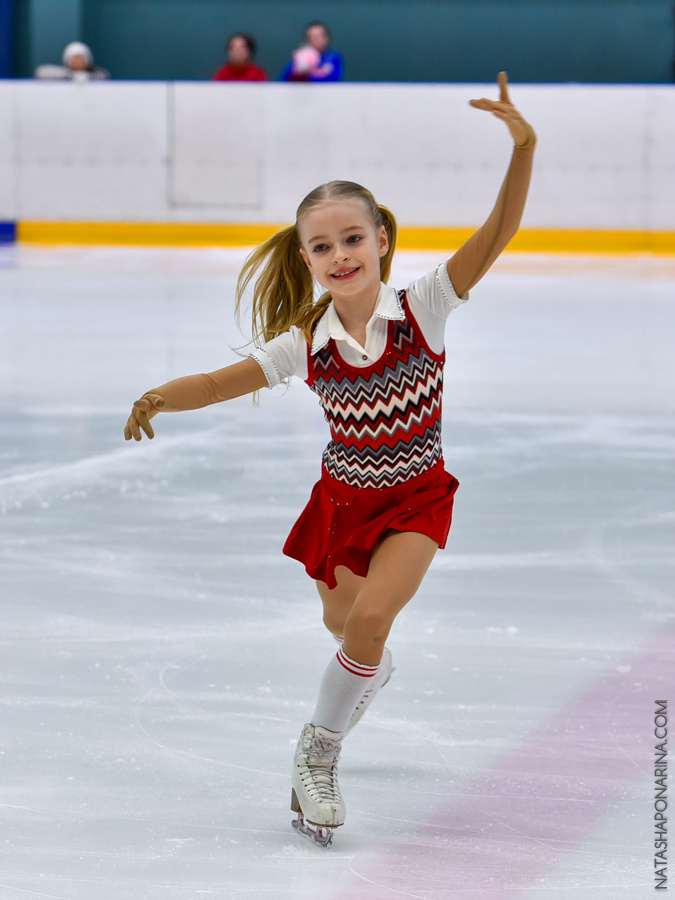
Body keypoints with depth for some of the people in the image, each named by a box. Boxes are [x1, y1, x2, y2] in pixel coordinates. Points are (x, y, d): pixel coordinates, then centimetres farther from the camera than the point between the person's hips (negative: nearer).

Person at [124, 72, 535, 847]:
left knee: (369, 620, -21)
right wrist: (160, 398, -32)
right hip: (344, 496, 3)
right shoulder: (305, 345, -16)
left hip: (418, 496, -3)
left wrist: (523, 148, -43)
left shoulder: (421, 310, -22)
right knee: (341, 623, 21)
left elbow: (496, 236, -31)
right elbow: (221, 383, -14)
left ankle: (317, 756, -1)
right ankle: (371, 667, 60)